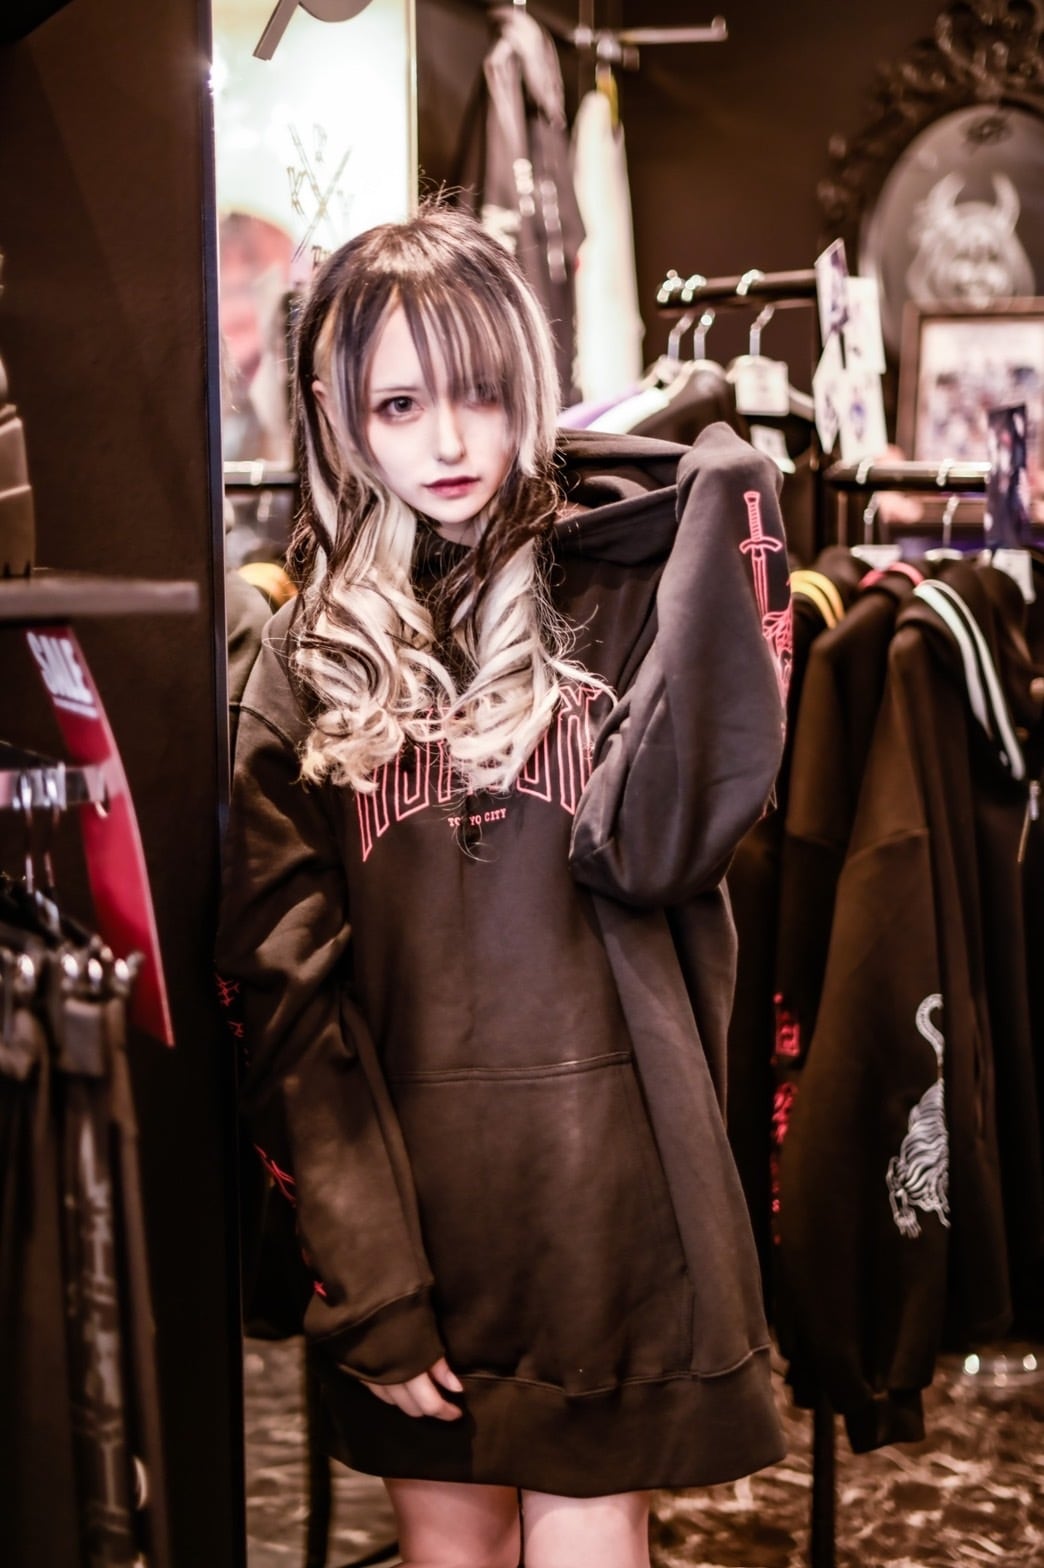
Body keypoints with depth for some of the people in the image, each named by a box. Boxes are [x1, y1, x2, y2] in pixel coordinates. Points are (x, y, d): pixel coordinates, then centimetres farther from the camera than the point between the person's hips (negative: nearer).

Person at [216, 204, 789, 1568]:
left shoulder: (618, 584, -1)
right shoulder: (314, 652, 5)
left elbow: (655, 843, -18)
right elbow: (284, 976, 0)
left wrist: (723, 518, -18)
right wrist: (362, 1274, -7)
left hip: (607, 1185, -2)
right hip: (405, 1191, 3)